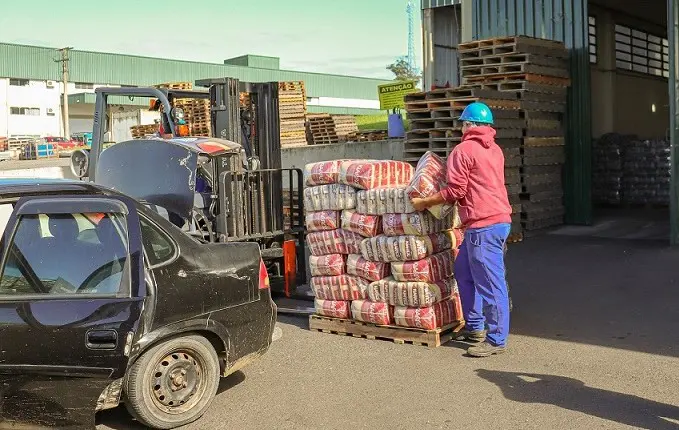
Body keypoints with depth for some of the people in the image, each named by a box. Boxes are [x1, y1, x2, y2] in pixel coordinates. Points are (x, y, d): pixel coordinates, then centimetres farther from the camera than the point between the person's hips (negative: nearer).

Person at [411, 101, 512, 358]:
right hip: (499, 219, 10)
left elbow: (455, 191, -11)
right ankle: (475, 327, 26)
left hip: (483, 225, -10)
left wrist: (424, 203, -1)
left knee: (490, 282, -5)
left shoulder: (463, 151, -8)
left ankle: (497, 340, 1)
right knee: (463, 271, 20)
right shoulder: (494, 150, 17)